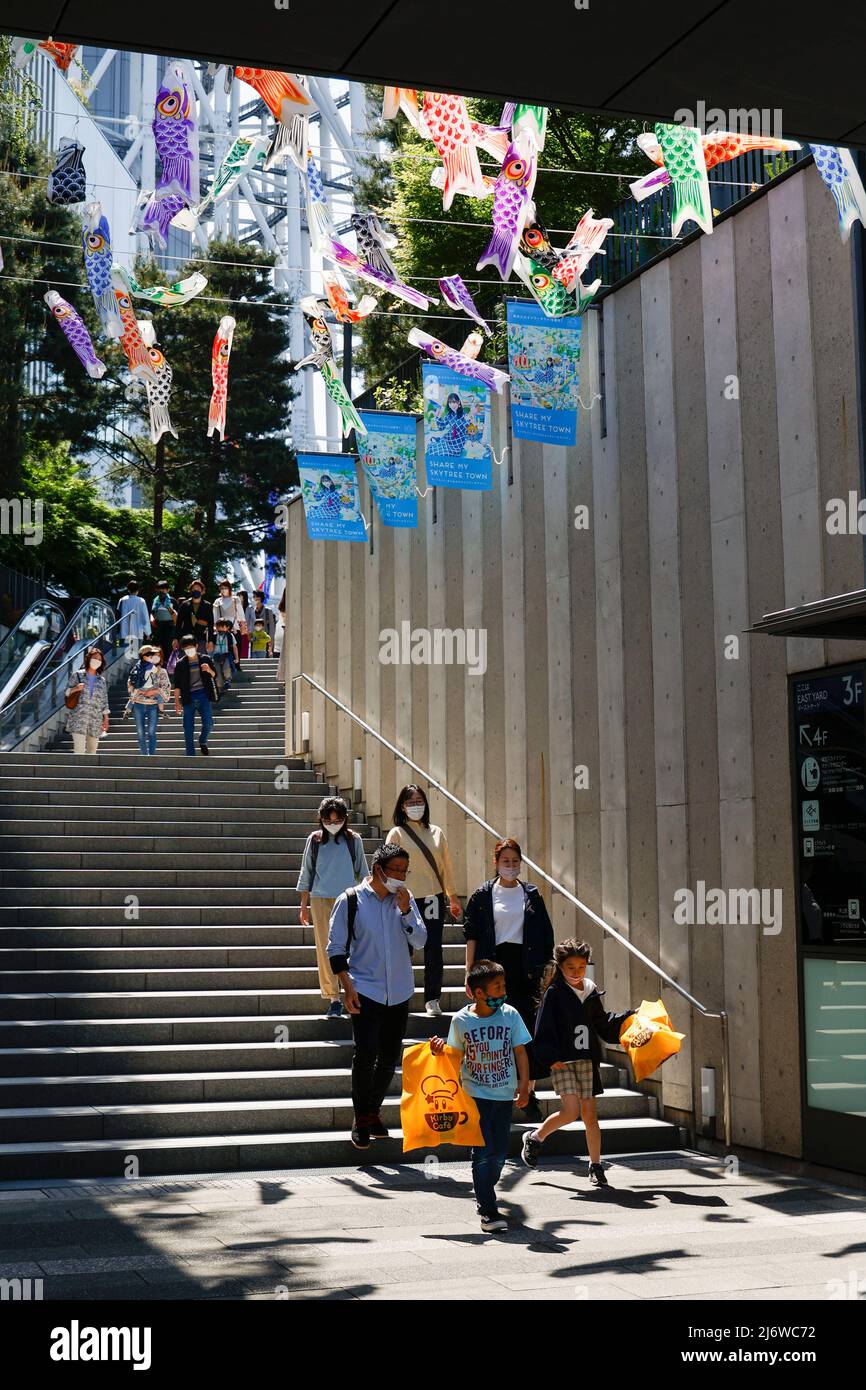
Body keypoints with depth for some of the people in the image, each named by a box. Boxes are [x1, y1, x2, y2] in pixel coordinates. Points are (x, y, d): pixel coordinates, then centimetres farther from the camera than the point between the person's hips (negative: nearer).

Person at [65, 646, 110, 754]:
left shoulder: (102, 680, 14)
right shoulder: (77, 675, 6)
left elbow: (104, 701, 14)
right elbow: (67, 692, 8)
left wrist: (106, 718, 6)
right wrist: (75, 689, -13)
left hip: (96, 719, 4)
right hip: (78, 717, -3)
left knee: (93, 748, 7)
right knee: (79, 748, -15)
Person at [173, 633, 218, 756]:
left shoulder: (204, 659, 6)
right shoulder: (181, 664, 3)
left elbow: (214, 676, 13)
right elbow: (177, 685, 3)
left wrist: (209, 670, -10)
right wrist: (177, 702, -4)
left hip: (203, 695, 0)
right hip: (189, 697, 0)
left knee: (208, 723, -9)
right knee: (188, 728, 0)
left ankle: (202, 741, 22)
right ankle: (190, 754, 6)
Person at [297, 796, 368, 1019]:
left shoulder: (353, 840, 5)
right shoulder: (314, 840, 6)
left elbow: (362, 872, 12)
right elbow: (306, 873, 11)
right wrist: (304, 906, 9)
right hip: (320, 899, 1)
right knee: (325, 949, -3)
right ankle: (333, 998, 0)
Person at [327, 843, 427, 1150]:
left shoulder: (404, 899, 5)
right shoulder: (351, 900, -6)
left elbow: (420, 941, 1)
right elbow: (336, 948, -4)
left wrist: (405, 910, -12)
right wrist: (347, 987, -11)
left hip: (399, 991, 4)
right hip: (366, 989, -4)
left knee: (390, 1056, 9)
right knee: (366, 1052, -14)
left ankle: (373, 1111, 27)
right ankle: (361, 1119, 0)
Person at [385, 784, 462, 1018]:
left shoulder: (436, 833, 12)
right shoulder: (396, 833, 1)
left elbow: (446, 865, 17)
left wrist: (453, 896, 17)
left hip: (433, 897, 3)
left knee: (434, 950, -1)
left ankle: (432, 999, 7)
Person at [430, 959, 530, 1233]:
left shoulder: (510, 1015, -2)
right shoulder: (461, 1020, -6)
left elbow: (520, 1051, 4)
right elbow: (456, 1055, 6)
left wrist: (523, 1084, -2)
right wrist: (440, 1049, -14)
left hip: (504, 1094, 3)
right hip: (476, 1094, -3)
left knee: (500, 1151, 8)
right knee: (483, 1152, -7)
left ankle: (484, 1197, 30)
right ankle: (488, 1211, -4)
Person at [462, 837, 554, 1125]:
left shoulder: (531, 894, 10)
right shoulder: (483, 895, 4)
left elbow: (545, 934, 11)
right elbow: (472, 935, 2)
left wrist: (546, 968, 5)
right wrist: (469, 972, -4)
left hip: (525, 966, 1)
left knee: (528, 1030, -1)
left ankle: (529, 1093, 5)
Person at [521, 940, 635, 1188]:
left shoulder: (591, 993, 10)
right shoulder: (554, 993, -4)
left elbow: (603, 1024, 22)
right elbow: (544, 1029, -7)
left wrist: (630, 1017, 15)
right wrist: (551, 1058, -15)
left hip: (587, 1060, 4)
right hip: (562, 1061, -4)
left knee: (589, 1115, 4)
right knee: (571, 1111, -14)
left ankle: (595, 1166, 15)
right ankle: (535, 1138, 10)